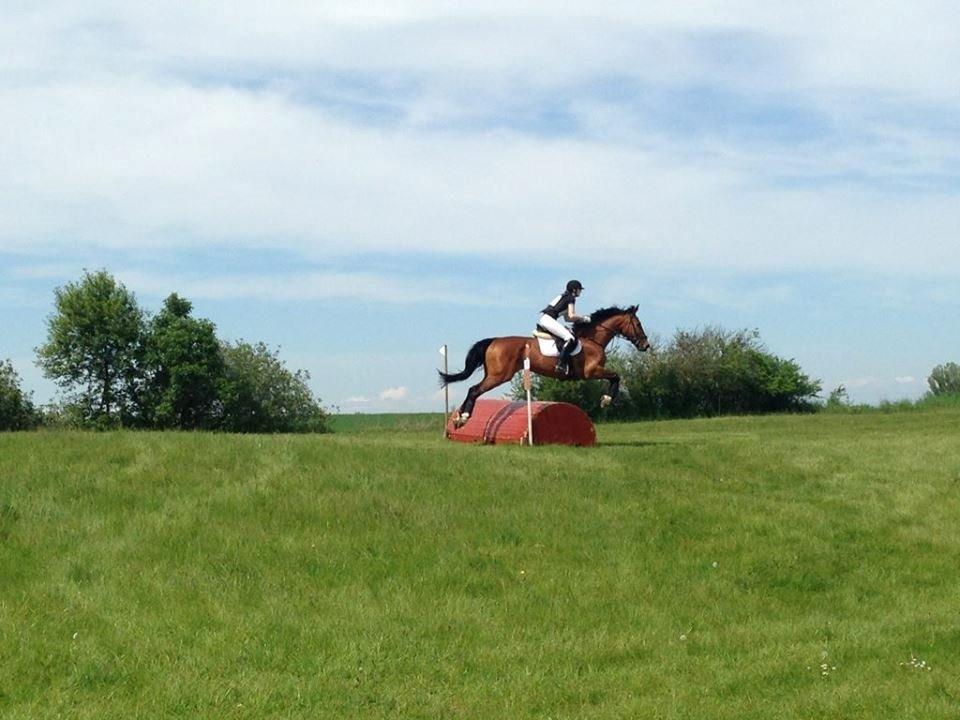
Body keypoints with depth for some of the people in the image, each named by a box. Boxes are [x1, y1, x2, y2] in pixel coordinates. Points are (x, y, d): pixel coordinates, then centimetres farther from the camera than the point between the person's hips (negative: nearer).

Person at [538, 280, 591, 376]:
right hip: (548, 319, -10)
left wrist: (581, 318, 21)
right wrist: (583, 318, 4)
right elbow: (571, 316, -11)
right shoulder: (571, 298, -1)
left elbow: (567, 318, 28)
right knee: (570, 339, -18)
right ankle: (561, 365, -28)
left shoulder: (565, 297, 27)